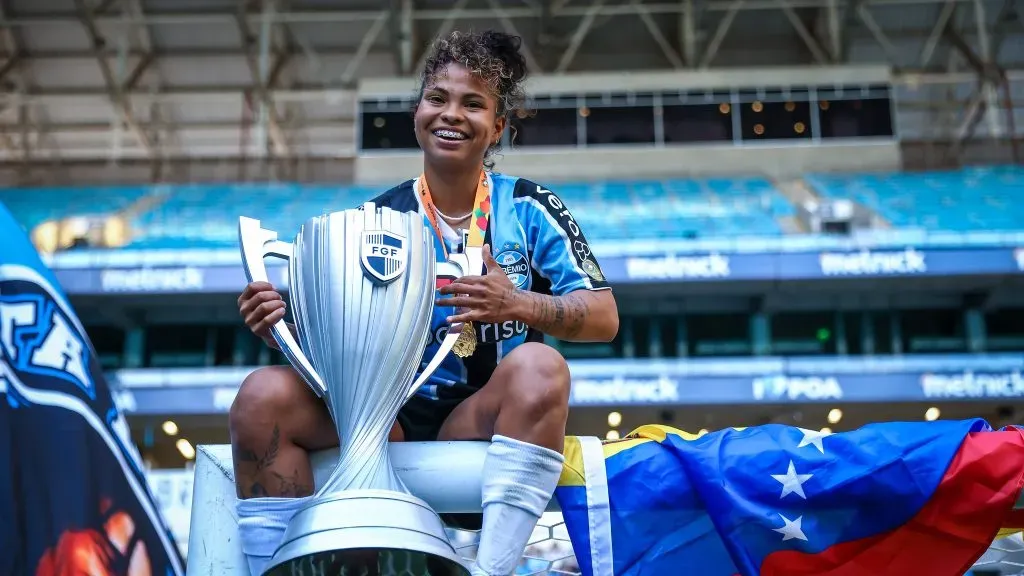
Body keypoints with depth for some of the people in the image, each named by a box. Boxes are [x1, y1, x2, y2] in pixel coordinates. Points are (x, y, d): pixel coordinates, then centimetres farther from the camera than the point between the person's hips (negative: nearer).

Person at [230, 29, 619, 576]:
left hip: (481, 421, -1)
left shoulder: (529, 208, 1)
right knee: (264, 396, -22)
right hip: (390, 417, 2)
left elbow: (603, 317, -5)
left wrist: (517, 305, -25)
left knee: (539, 366, -33)